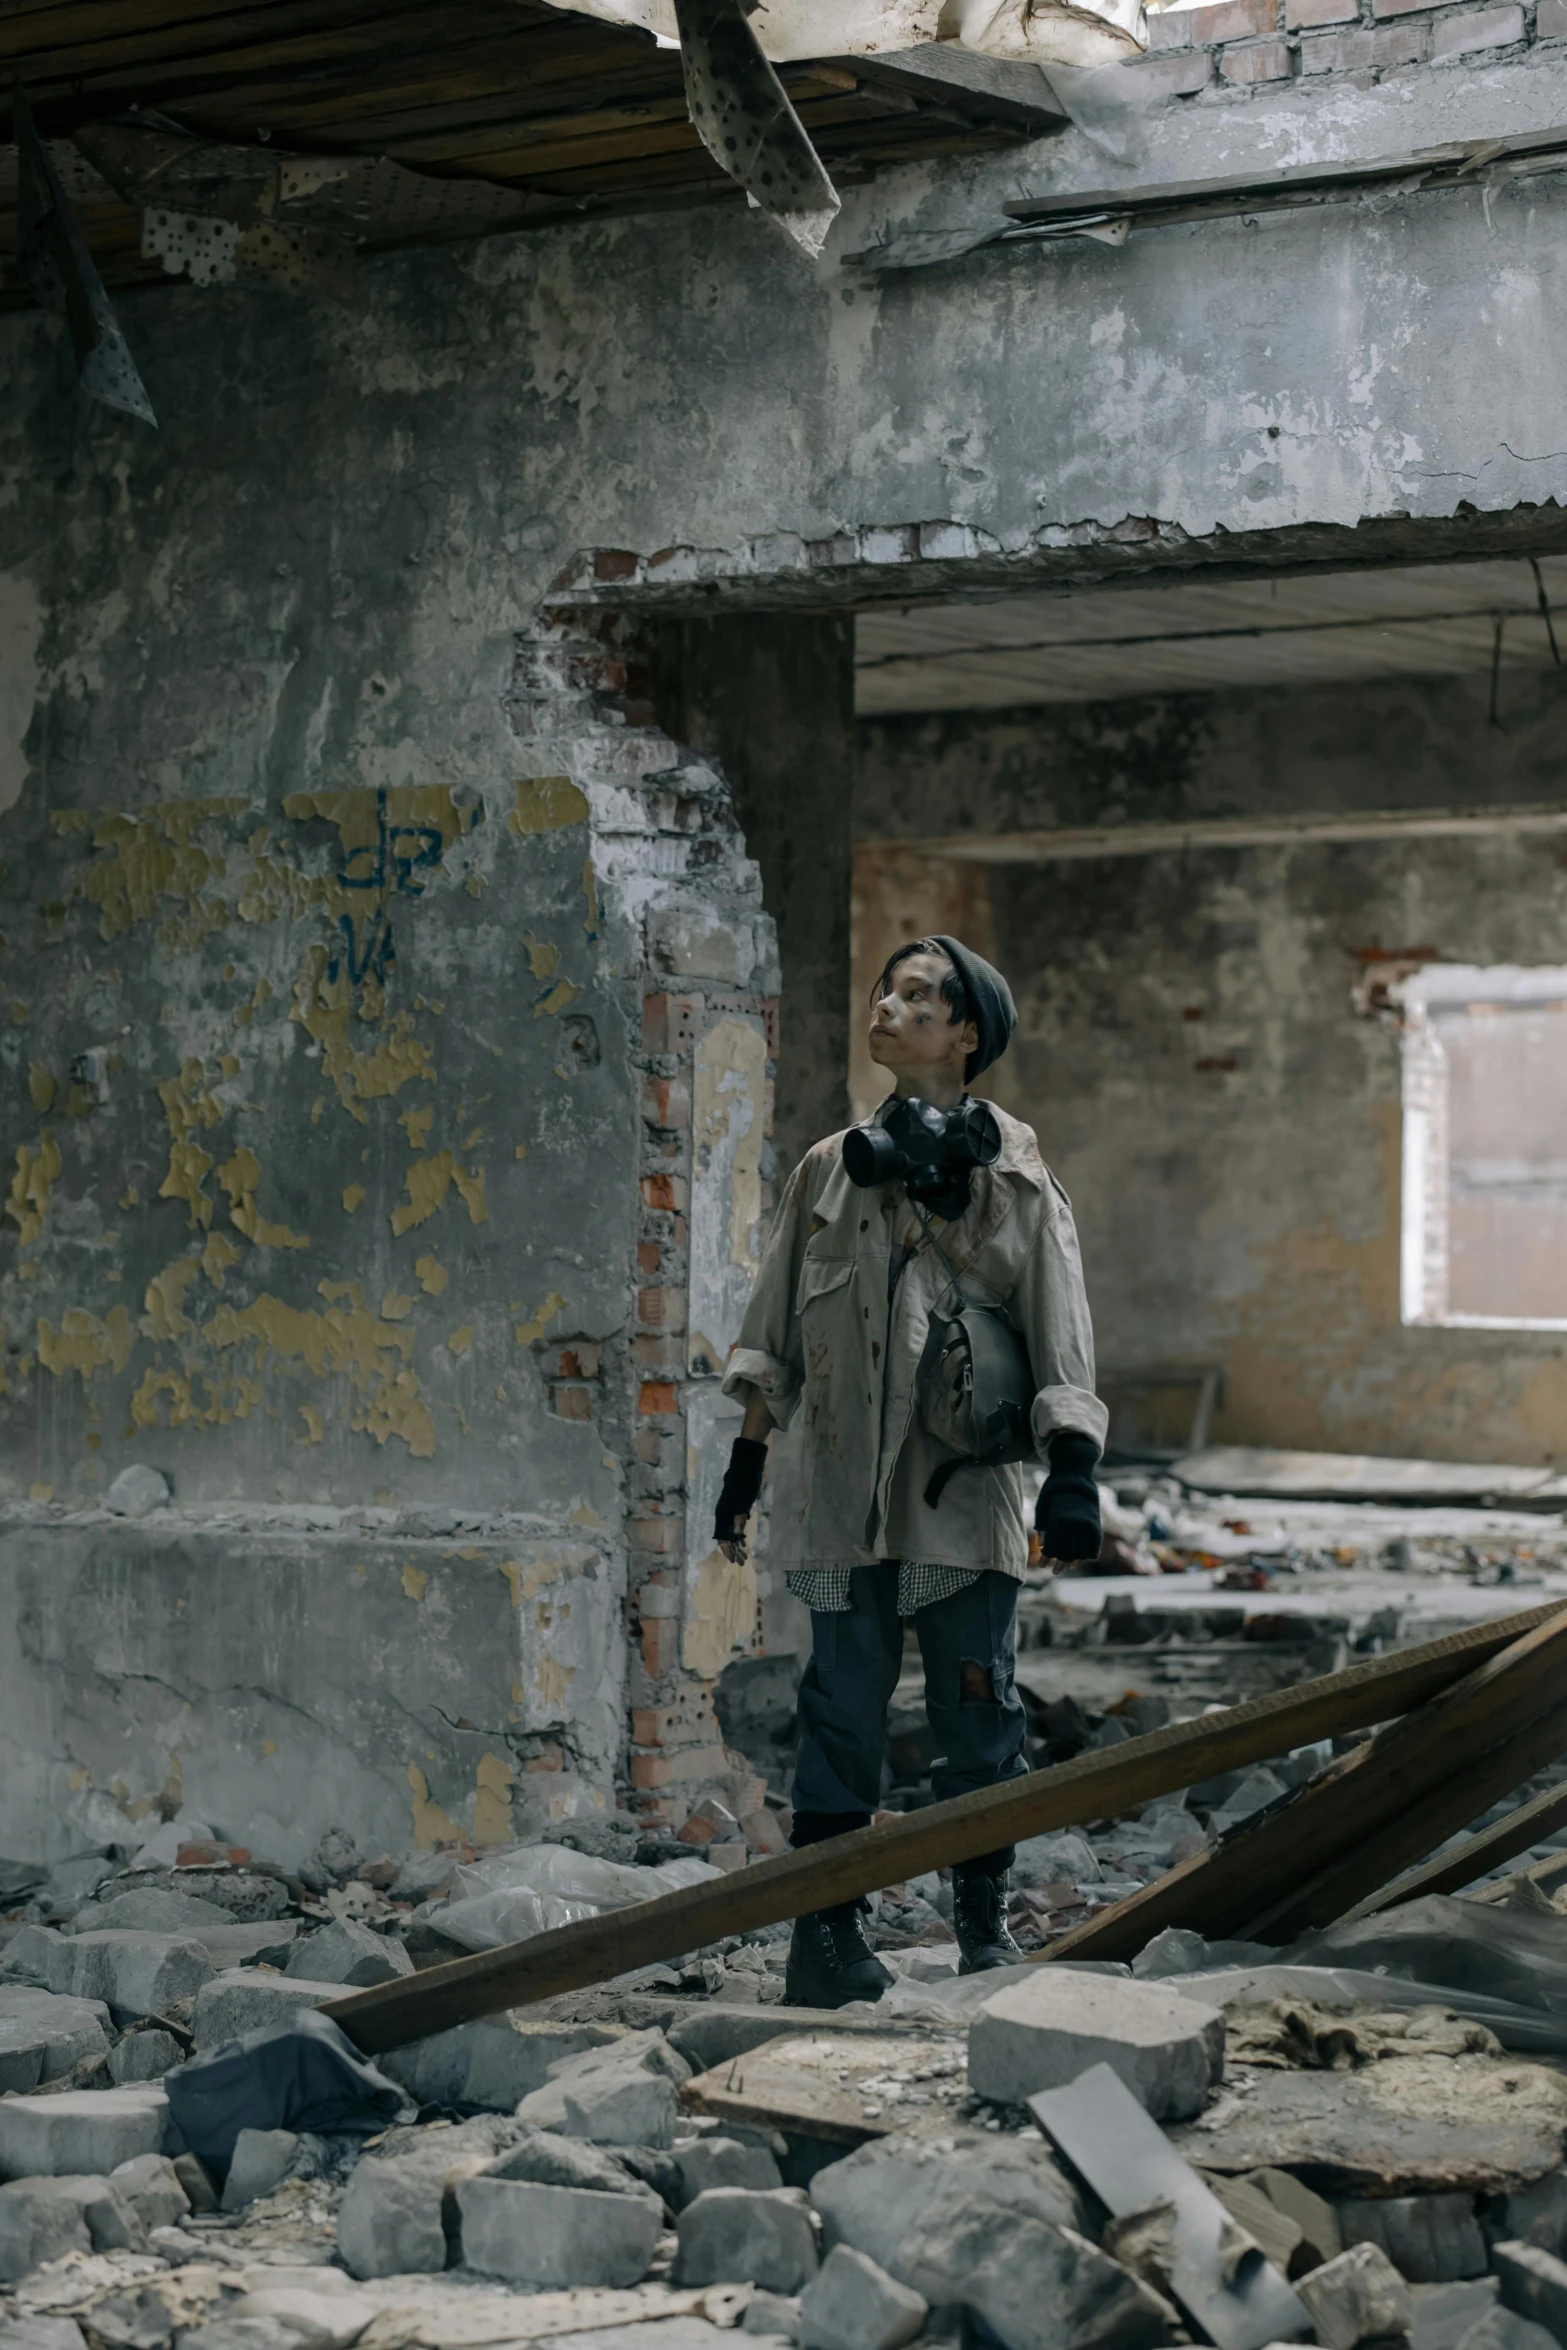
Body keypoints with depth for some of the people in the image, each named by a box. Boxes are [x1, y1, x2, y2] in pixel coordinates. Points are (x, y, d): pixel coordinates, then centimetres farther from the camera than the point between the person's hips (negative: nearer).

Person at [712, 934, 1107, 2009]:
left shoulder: (1016, 1180, 4)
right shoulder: (830, 1169, 11)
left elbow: (1061, 1341, -1)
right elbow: (774, 1335, 16)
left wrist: (1073, 1474, -12)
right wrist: (747, 1461, 12)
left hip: (966, 1487, -1)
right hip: (842, 1483, 1)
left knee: (981, 1709, 1)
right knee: (844, 1706, 2)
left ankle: (986, 1924, 15)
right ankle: (827, 1926, 9)